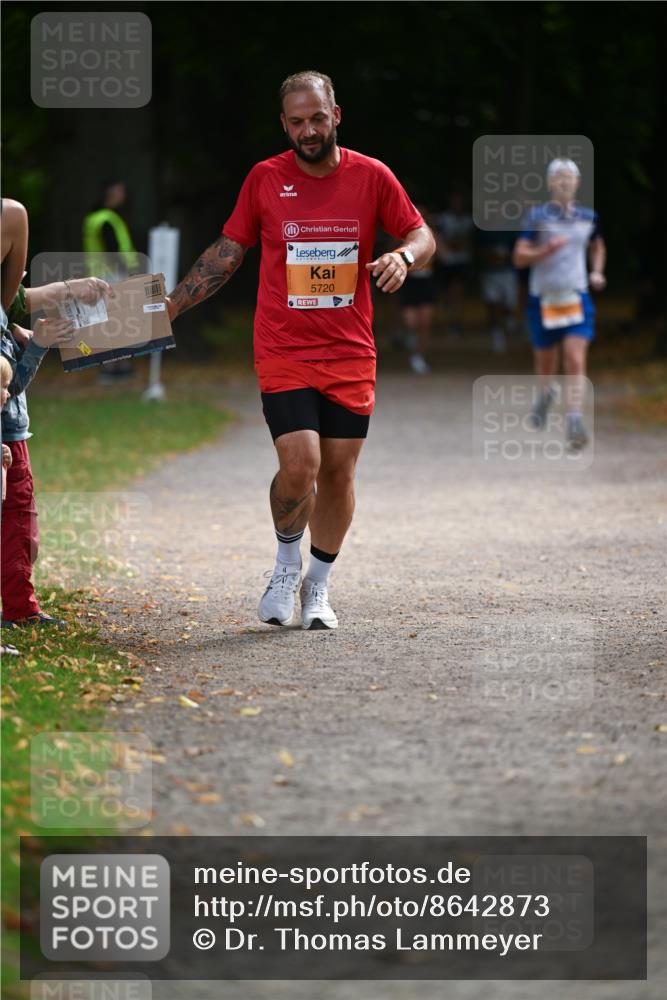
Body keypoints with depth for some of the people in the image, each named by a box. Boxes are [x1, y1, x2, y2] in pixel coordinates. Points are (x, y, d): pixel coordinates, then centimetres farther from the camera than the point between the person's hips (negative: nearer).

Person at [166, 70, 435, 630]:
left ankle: (319, 584, 23)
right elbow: (226, 254, 10)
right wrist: (167, 308, 6)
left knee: (339, 470, 4)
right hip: (283, 351, -1)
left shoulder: (371, 177, 1)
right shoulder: (265, 179, 1)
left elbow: (423, 235, 10)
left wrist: (403, 257, -14)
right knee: (299, 465, -16)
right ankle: (287, 562, 12)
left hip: (351, 353, 2)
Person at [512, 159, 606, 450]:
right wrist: (547, 249, -23)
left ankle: (574, 422, -23)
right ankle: (545, 393, 48)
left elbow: (597, 247, 26)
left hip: (577, 298, 1)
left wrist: (597, 272, 9)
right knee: (545, 364, 14)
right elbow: (519, 257, -8)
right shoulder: (537, 216, -4)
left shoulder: (588, 217, 6)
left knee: (576, 363, -16)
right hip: (543, 299, -1)